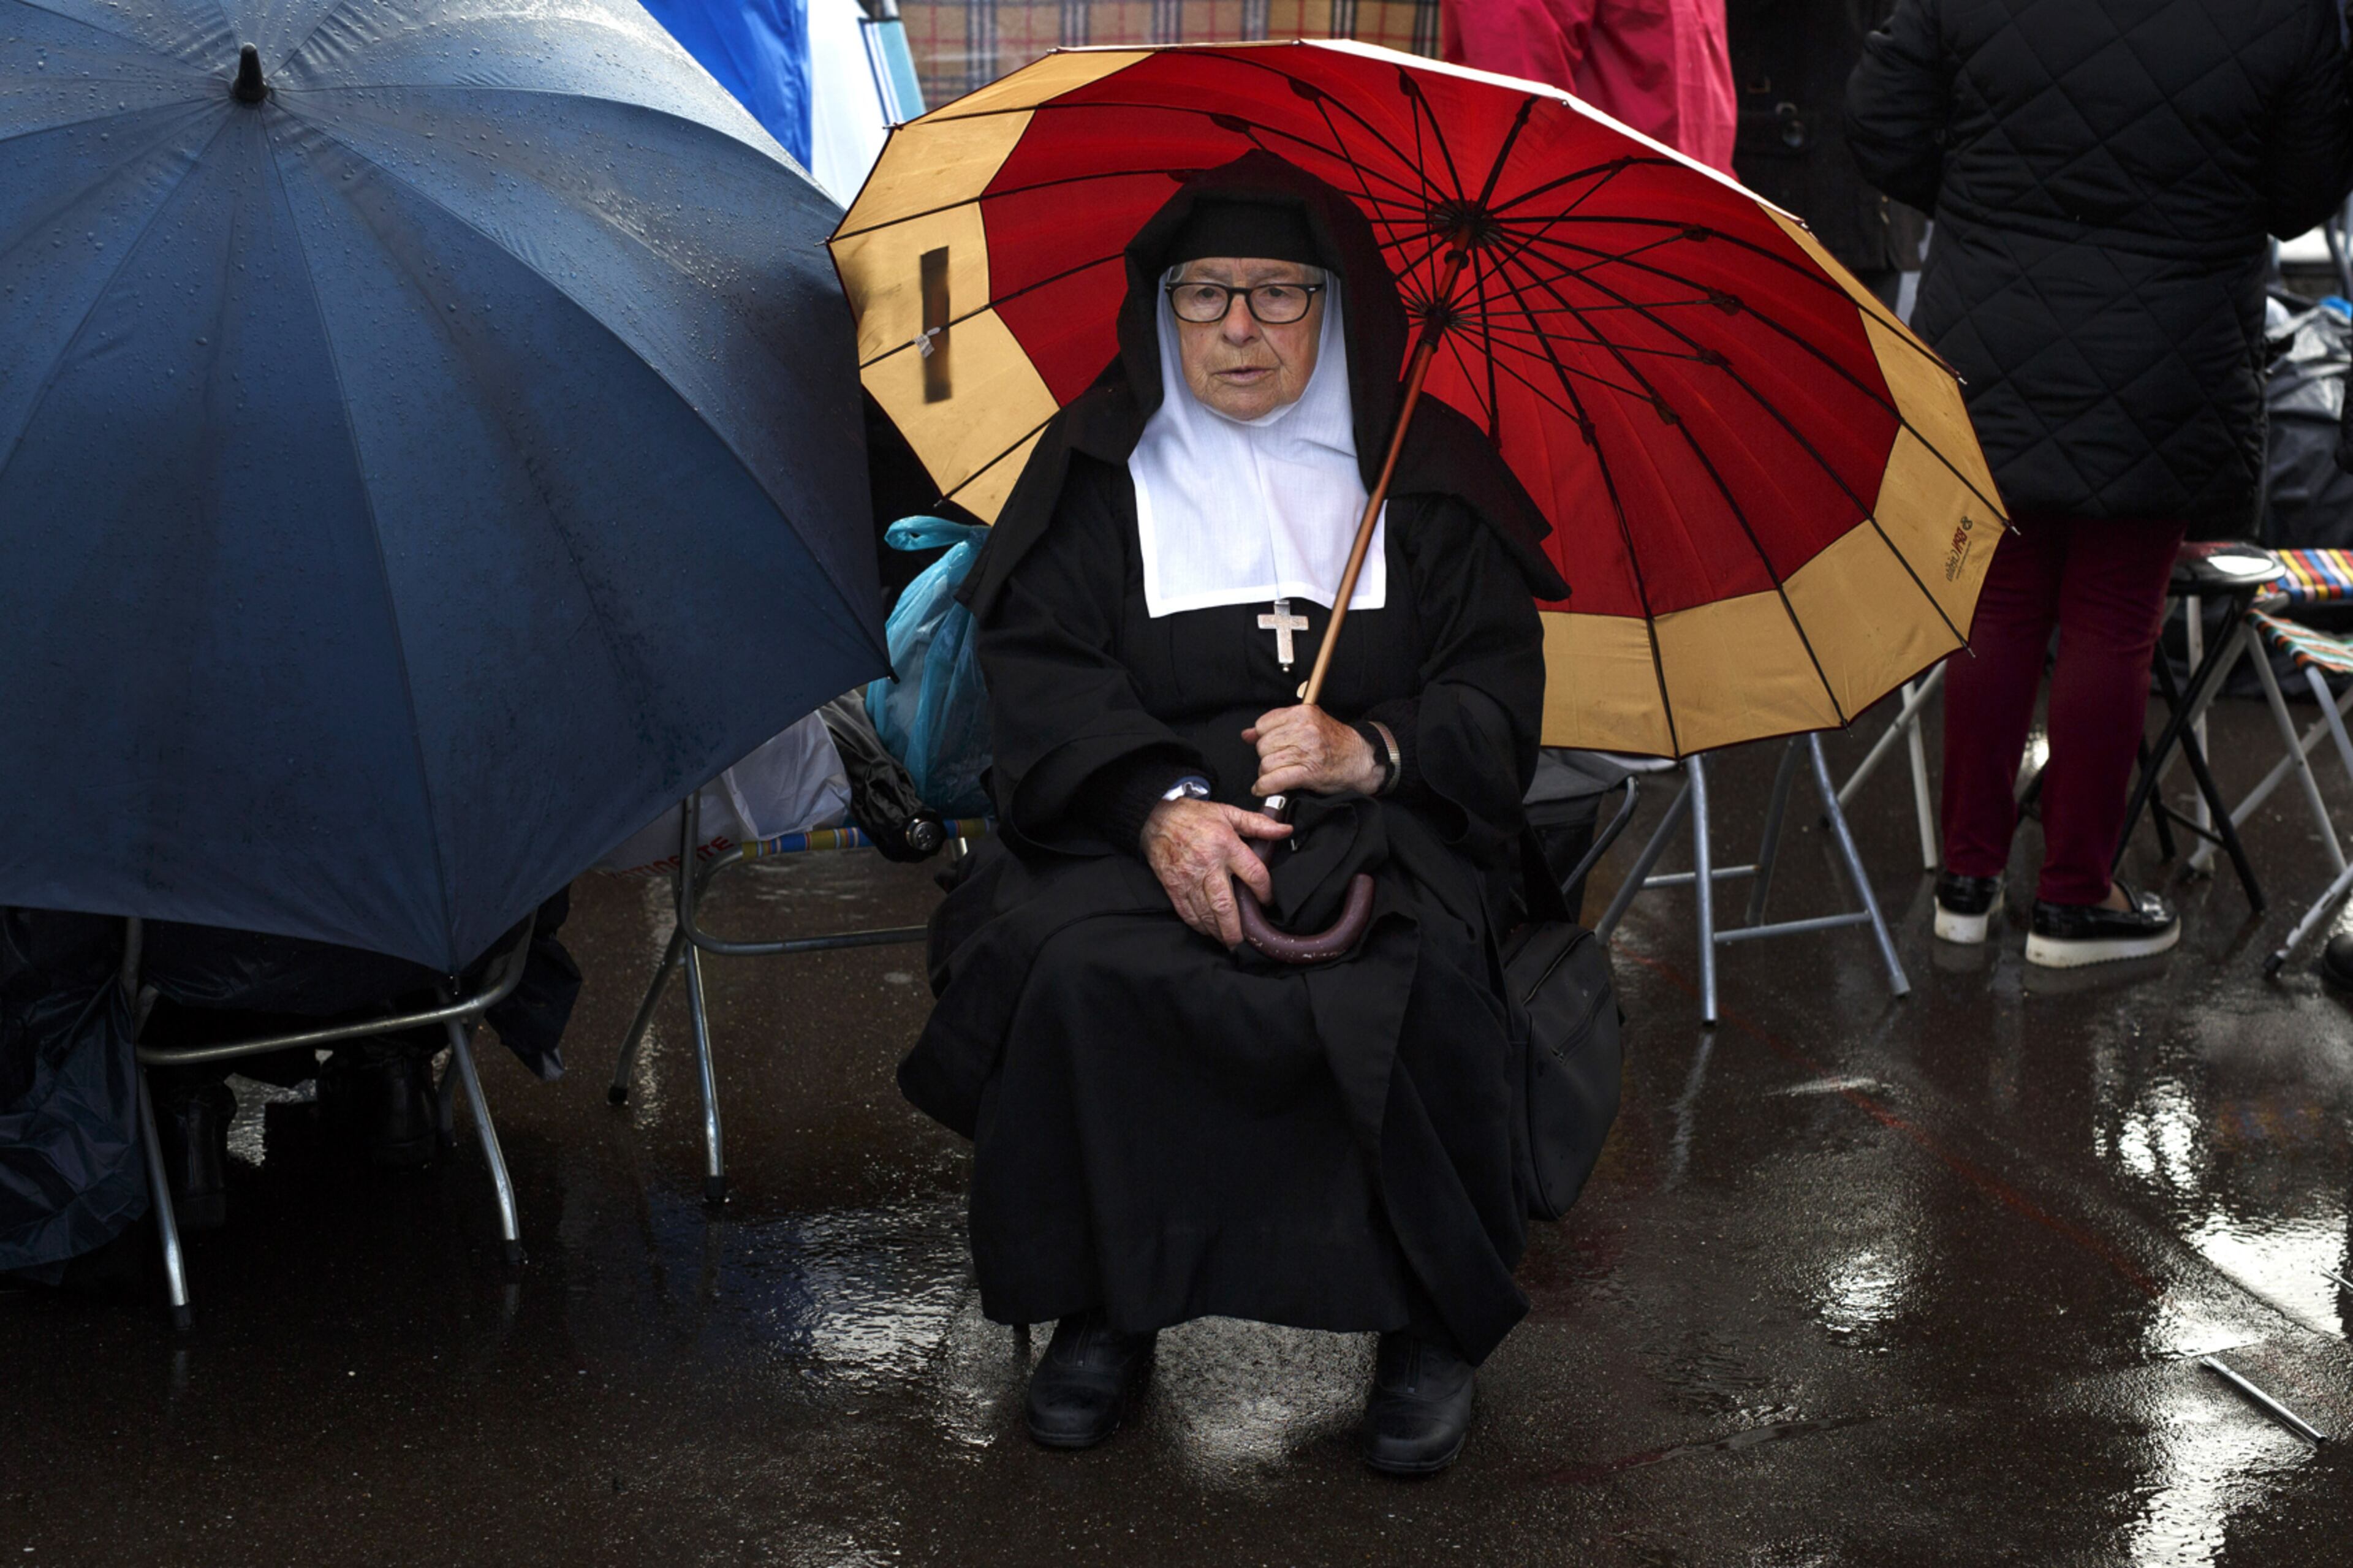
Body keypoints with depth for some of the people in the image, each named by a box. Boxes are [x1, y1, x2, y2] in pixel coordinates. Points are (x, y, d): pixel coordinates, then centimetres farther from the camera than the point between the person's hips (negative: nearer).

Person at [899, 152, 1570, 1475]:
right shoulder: (1099, 463, 11)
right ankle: (1104, 1312, -11)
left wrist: (1376, 751, -15)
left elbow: (1502, 693, 7)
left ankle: (1434, 1321, -11)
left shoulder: (1425, 471, 12)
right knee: (1076, 969, -31)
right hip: (1140, 813, 1)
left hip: (1379, 822, 0)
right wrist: (1161, 804, -19)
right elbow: (1040, 669, -1)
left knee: (1416, 987, -32)